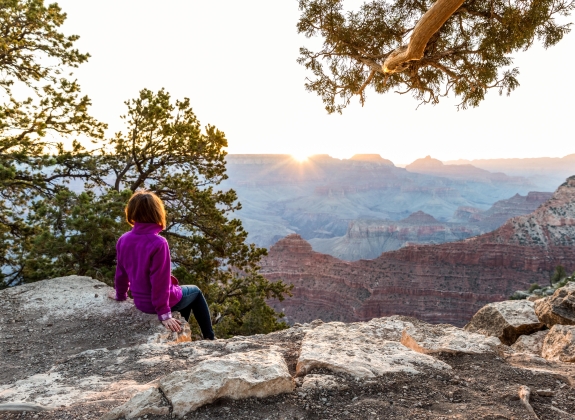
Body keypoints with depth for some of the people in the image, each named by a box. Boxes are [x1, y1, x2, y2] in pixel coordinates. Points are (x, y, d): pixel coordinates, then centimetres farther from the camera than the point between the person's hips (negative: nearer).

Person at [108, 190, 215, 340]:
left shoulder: (123, 240, -8)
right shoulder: (158, 243, -27)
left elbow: (121, 272, 5)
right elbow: (160, 280, -25)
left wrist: (121, 295, 23)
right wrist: (164, 314, -18)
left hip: (140, 302, 6)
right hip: (161, 301, -6)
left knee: (186, 293, 32)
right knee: (195, 292, 24)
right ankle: (209, 338, 30)